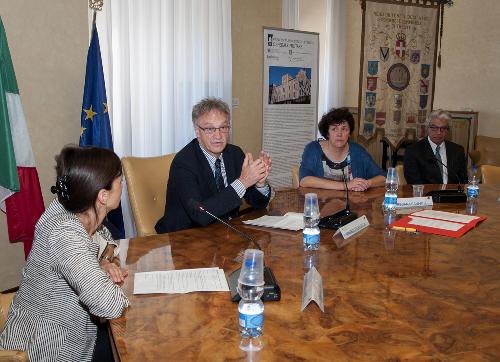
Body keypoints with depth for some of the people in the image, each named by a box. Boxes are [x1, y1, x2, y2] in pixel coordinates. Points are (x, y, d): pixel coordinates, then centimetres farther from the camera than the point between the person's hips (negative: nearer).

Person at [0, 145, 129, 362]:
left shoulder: (78, 211, -9)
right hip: (44, 344, -6)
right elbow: (110, 305, -37)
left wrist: (104, 264, -7)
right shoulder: (64, 234, -30)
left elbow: (105, 240, 13)